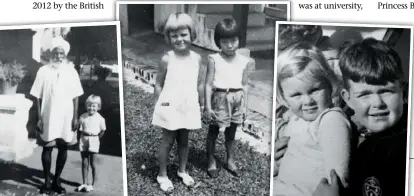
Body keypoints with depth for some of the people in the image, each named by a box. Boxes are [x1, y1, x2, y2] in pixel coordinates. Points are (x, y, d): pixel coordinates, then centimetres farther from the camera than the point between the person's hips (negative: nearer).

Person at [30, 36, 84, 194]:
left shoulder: (71, 71, 1)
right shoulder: (43, 71, -3)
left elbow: (76, 96, 3)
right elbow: (38, 97, -1)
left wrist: (75, 117, -2)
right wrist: (39, 118, -6)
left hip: (66, 117, 2)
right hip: (48, 117, -1)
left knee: (63, 148, 7)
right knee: (47, 148, 5)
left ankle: (57, 180, 20)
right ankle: (47, 181, 16)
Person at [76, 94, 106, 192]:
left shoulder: (100, 118, -5)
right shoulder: (82, 117, -1)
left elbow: (102, 130, 3)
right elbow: (80, 129, 5)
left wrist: (96, 139, 1)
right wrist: (84, 137, -4)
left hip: (93, 141, -2)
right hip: (83, 140, 2)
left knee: (93, 164, 2)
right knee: (84, 163, 8)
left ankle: (93, 184, 11)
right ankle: (85, 183, 15)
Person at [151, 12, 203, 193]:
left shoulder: (196, 58, -1)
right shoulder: (167, 59, -12)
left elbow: (196, 84, 9)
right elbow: (158, 84, -5)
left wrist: (200, 105, 11)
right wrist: (159, 105, -7)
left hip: (188, 107, 4)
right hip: (170, 107, -3)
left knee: (184, 140, 18)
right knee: (167, 141, 8)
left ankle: (182, 171, 36)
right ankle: (162, 175, 23)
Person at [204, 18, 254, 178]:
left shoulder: (244, 61, 1)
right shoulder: (214, 59, -8)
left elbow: (244, 85, 8)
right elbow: (209, 84, -8)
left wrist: (245, 105, 8)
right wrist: (208, 106, -11)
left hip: (237, 98, 3)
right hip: (220, 98, -3)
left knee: (231, 132, 16)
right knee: (213, 130, 8)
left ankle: (230, 160, 30)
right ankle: (211, 161, 23)